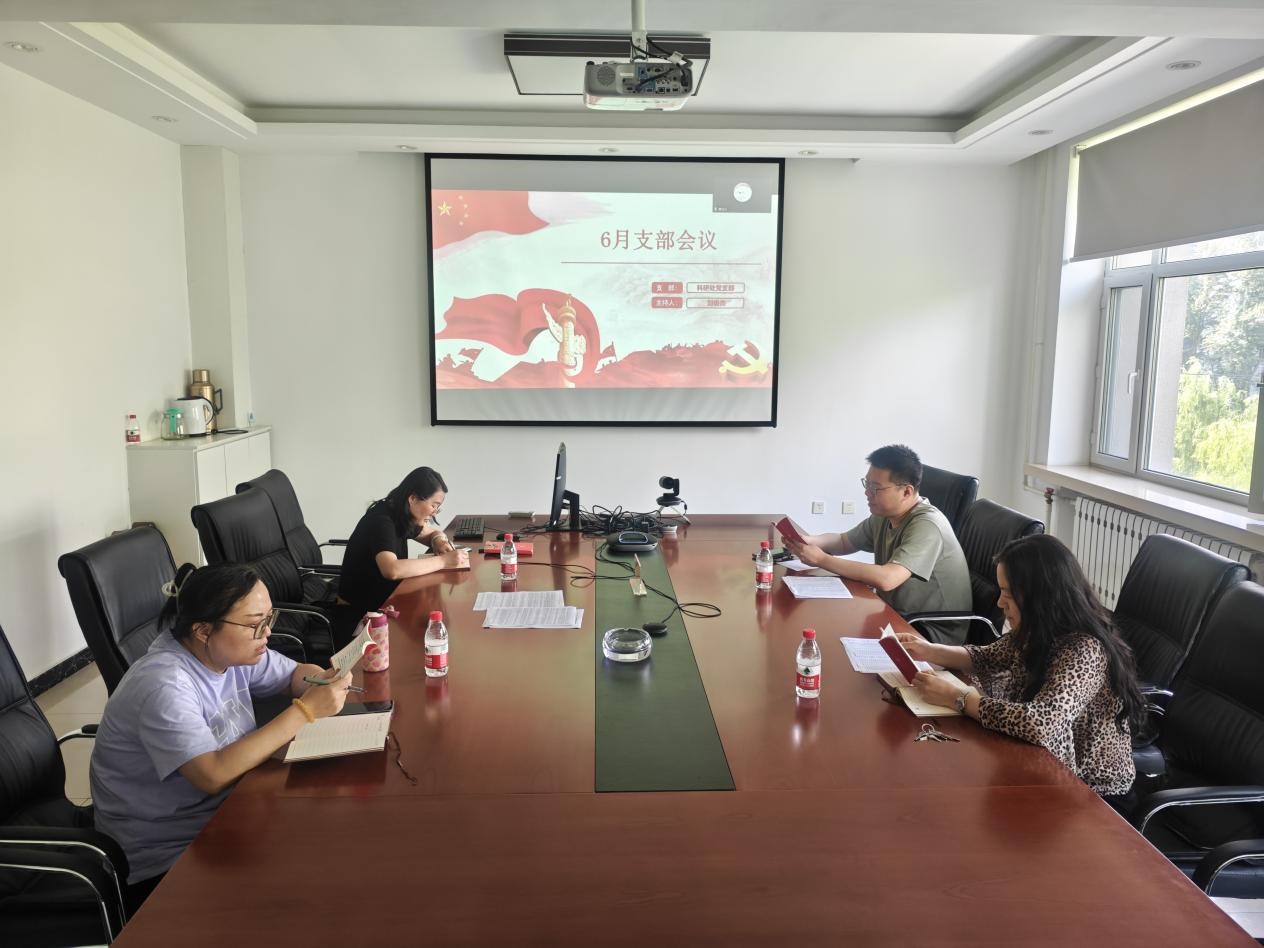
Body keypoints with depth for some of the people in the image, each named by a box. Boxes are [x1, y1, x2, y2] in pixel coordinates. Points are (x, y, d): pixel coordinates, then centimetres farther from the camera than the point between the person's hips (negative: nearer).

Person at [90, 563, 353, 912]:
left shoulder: (230, 651, -3)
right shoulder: (163, 686, -26)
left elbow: (297, 674, 9)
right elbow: (214, 775, -33)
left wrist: (325, 683, -15)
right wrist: (305, 711, -31)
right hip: (167, 858, -8)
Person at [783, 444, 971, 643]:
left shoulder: (927, 525, -25)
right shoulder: (884, 515, 2)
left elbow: (886, 579, -35)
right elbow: (843, 541, 16)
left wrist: (821, 559, -29)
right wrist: (809, 541, -7)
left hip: (935, 632, -7)